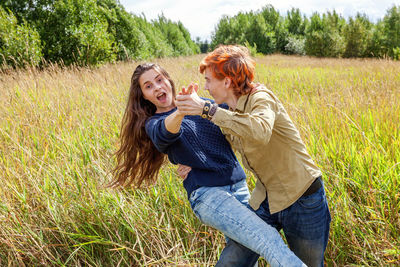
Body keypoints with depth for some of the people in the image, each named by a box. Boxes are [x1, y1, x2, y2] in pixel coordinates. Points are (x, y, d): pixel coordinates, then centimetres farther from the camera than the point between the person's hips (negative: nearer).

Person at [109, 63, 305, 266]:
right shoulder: (153, 124, 3)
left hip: (239, 186, 6)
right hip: (207, 194, -6)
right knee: (268, 239, -23)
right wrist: (181, 111, -43)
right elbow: (165, 133, -21)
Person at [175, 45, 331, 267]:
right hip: (265, 200, 7)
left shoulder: (261, 97, -18)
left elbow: (261, 132, -41)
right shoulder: (230, 113, 5)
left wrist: (207, 109, -39)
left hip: (302, 200, -6)